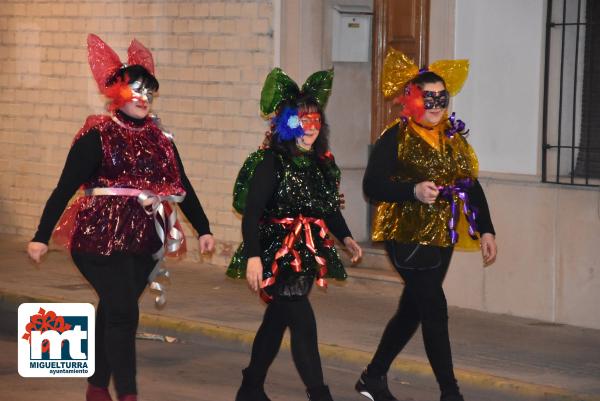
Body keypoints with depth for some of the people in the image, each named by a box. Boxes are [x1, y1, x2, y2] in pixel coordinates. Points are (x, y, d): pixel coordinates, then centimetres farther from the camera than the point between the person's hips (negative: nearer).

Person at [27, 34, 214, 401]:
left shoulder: (159, 139, 9)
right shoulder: (97, 136, -8)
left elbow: (182, 187, 15)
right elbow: (65, 188, -10)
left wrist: (203, 230, 11)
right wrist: (42, 237, -13)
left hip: (144, 240, 5)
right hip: (102, 237, -5)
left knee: (114, 312, 13)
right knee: (123, 312, -11)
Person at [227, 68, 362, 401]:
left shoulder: (322, 163, 6)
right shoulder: (271, 163, -14)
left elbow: (329, 208, 18)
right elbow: (251, 213, -18)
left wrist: (345, 237, 3)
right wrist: (253, 256, -25)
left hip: (306, 254, 7)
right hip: (277, 255, -7)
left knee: (277, 321, 15)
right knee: (303, 323, -11)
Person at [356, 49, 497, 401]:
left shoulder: (454, 138, 10)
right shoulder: (395, 138, -8)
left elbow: (472, 186, 13)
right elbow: (372, 185, -14)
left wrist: (485, 230, 6)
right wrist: (414, 191, -27)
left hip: (442, 238, 7)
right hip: (408, 236, -7)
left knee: (412, 310, 13)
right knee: (435, 309, -9)